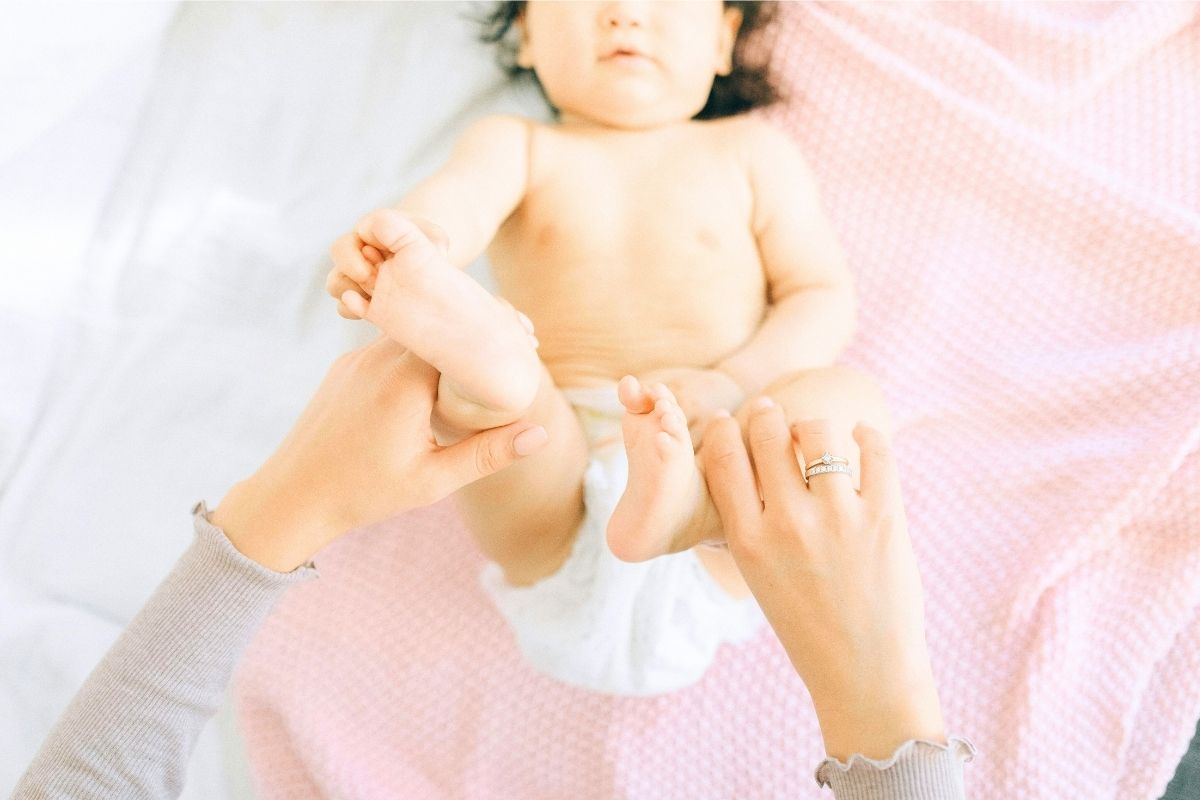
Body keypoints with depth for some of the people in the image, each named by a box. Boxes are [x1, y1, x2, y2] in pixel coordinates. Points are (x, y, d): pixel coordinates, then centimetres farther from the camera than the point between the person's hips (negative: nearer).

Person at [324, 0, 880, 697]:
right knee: (468, 381, -25)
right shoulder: (516, 145, 16)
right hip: (555, 458, 0)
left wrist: (731, 385, -11)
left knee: (848, 397, -27)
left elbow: (823, 294, 10)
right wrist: (407, 239, -34)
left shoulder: (750, 151, 18)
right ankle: (485, 359, -58)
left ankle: (685, 507, -52)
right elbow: (461, 198, -8)